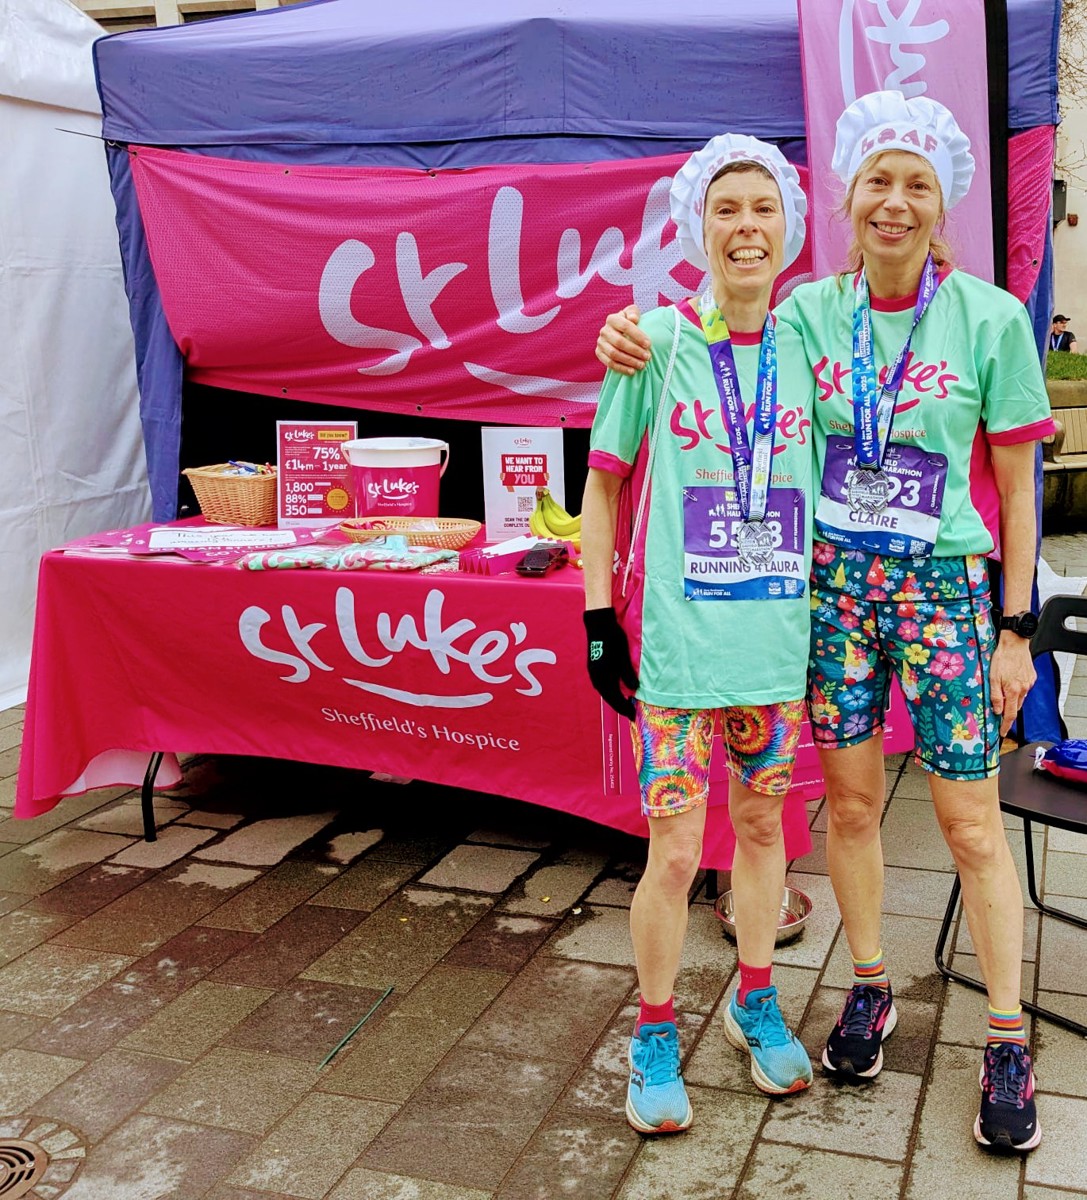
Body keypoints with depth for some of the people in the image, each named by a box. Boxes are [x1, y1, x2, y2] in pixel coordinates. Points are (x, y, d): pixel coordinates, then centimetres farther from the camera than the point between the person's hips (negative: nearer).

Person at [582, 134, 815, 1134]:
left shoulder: (806, 346, 4)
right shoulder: (657, 341, -5)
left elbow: (830, 481, 14)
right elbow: (604, 482, 0)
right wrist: (599, 616, -5)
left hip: (780, 634, 4)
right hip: (677, 639, -3)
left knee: (761, 823, 17)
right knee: (676, 850, 2)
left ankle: (756, 1002, 38)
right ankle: (654, 1037, 24)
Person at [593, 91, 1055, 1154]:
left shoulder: (990, 318, -4)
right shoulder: (811, 311, 2)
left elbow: (1014, 491, -1)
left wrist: (1015, 631, -1)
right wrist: (633, 346, -17)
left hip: (947, 588, -2)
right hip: (831, 584, 2)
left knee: (971, 822, 2)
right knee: (849, 799, 11)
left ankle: (1007, 1045, 18)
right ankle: (869, 988, 32)